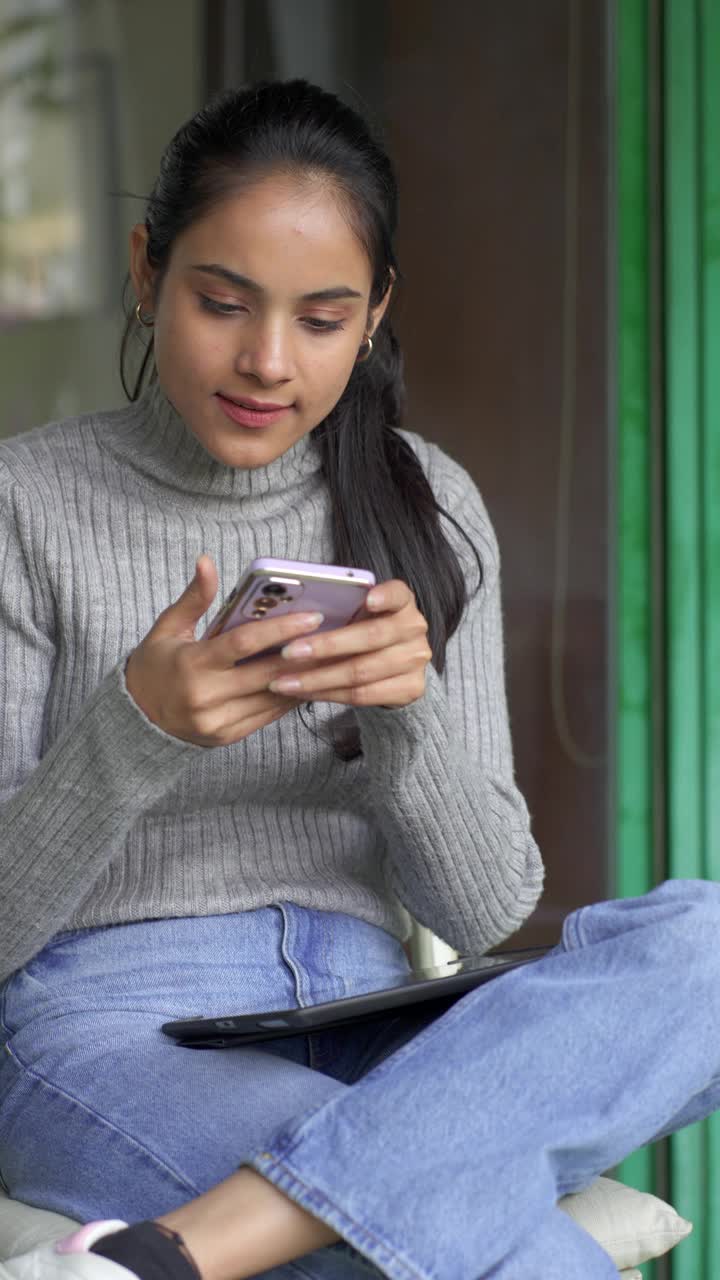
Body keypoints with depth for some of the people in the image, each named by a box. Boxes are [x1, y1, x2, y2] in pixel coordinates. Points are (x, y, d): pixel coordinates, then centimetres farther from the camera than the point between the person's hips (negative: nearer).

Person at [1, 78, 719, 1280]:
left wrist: (405, 716, -16)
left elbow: (483, 910, 4)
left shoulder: (427, 508, 9)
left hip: (369, 1045, 7)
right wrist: (135, 732, -22)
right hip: (105, 1044, -6)